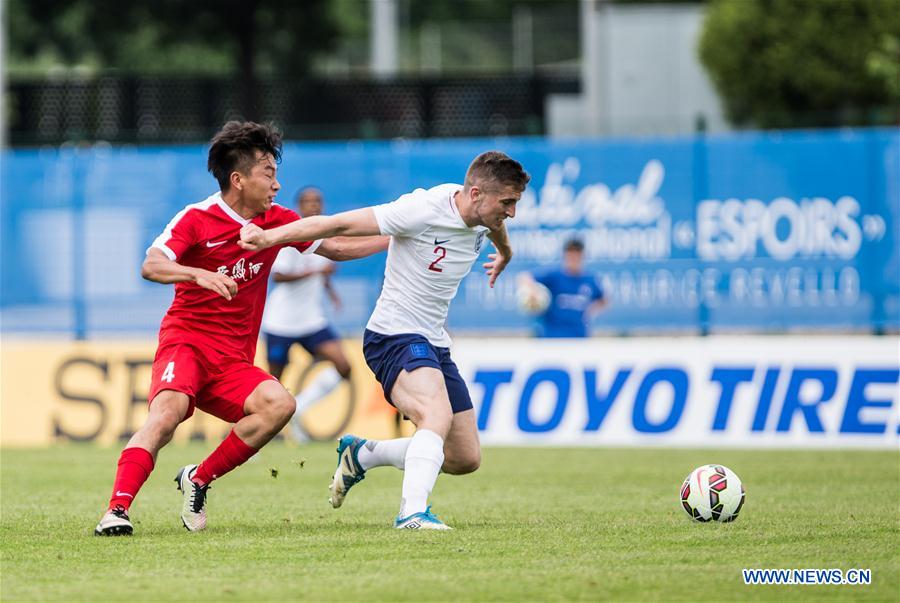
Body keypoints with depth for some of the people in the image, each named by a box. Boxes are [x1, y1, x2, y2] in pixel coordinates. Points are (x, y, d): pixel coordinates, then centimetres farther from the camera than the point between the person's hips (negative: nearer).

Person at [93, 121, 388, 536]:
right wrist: (199, 274, -37)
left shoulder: (276, 221, 9)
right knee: (168, 410, -33)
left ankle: (198, 481, -9)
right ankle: (117, 509, -38)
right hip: (186, 341, -5)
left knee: (279, 404, -23)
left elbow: (337, 248, 20)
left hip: (233, 361, 5)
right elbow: (151, 267, -19)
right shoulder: (196, 219, -6)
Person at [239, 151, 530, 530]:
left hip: (434, 345, 9)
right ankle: (413, 512, -44)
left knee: (466, 459, 8)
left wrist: (504, 254, 52)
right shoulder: (422, 211, -22)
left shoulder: (483, 218, 2)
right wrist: (270, 237, -27)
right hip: (394, 338, -9)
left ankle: (362, 455, 25)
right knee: (438, 416, -35)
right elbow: (341, 225, -21)